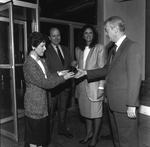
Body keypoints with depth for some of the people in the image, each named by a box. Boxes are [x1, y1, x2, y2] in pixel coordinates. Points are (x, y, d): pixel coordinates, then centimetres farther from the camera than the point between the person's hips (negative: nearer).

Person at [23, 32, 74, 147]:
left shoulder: (41, 61, 7)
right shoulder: (29, 64, -21)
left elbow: (48, 77, 9)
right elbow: (45, 83, -23)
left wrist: (59, 74, -7)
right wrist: (63, 78, -18)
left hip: (42, 103, 8)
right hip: (34, 104, -8)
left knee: (42, 131, 18)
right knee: (34, 133, 8)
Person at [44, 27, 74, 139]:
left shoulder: (66, 49, 13)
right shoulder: (46, 51, -9)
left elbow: (70, 64, 11)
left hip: (65, 85, 6)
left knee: (63, 109, 20)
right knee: (50, 111, 5)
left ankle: (62, 129, 37)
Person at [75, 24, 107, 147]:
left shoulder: (99, 48, -5)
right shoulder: (78, 49, 10)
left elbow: (102, 68, -9)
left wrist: (101, 87, -13)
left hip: (94, 85, -4)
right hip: (82, 85, 5)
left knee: (96, 112, 5)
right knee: (85, 111, 14)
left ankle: (95, 136, 23)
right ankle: (89, 132, 33)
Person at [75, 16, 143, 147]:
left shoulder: (132, 47, -14)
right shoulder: (114, 49, 14)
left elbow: (135, 77, -18)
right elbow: (107, 70, 19)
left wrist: (132, 105, -19)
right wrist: (86, 72, 14)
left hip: (125, 105, -8)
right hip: (113, 104, 9)